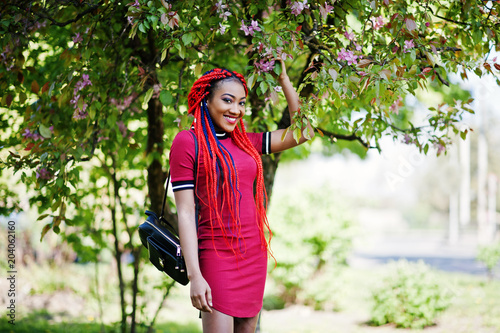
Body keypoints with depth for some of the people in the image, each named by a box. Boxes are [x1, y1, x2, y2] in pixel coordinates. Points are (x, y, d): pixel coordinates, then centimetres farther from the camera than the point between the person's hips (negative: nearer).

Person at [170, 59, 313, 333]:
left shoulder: (246, 141, 12)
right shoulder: (187, 142, -4)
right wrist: (194, 275, -15)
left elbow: (302, 131, 19)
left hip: (254, 256, 6)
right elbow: (185, 212, -9)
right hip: (217, 257, -6)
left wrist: (284, 80, 15)